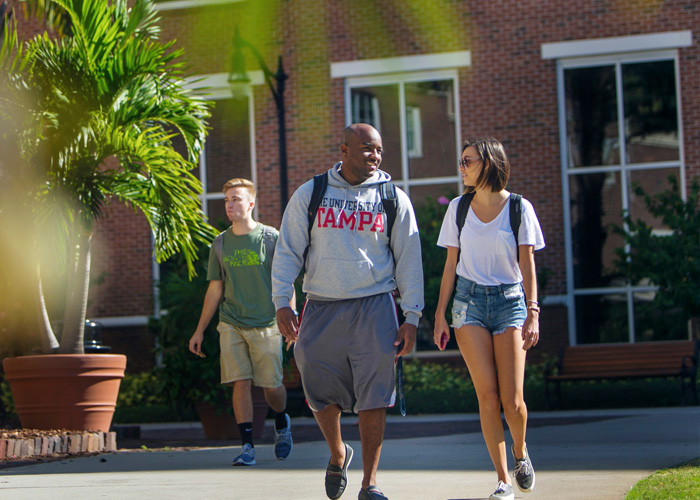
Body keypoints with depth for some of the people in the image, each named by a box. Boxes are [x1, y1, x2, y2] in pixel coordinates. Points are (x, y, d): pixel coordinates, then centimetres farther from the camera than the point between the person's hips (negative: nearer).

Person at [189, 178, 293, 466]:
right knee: (240, 382, -7)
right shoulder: (221, 244, 9)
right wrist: (199, 330, 14)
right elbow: (215, 289, 15)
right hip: (231, 325, 3)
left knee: (271, 386, -1)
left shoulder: (271, 238, -2)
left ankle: (282, 423, 30)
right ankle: (247, 446, -3)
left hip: (266, 325, -3)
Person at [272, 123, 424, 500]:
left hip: (374, 307, -1)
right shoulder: (309, 195, 6)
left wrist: (411, 317, 1)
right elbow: (288, 252, 7)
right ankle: (338, 454, 32)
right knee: (321, 396, 3)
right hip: (321, 309, 1)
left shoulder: (394, 199, 6)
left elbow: (409, 260, 7)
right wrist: (282, 302, -3)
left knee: (373, 400, -4)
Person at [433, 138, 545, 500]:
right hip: (469, 300, 2)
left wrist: (533, 313, -11)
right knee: (487, 396, -8)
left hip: (510, 300, -1)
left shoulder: (519, 208, 0)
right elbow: (451, 263, 10)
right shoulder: (458, 208, 7)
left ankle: (520, 452, 24)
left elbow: (528, 264, -2)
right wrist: (440, 314, 6)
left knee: (512, 401, -8)